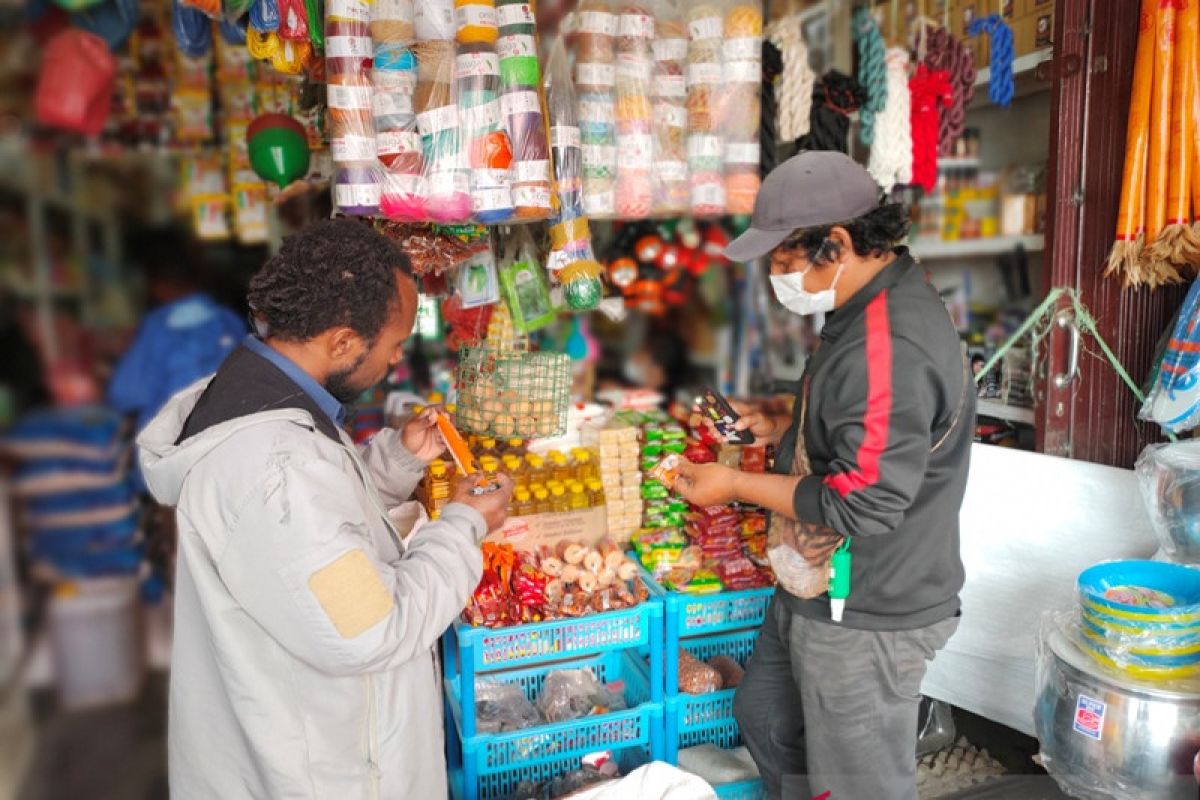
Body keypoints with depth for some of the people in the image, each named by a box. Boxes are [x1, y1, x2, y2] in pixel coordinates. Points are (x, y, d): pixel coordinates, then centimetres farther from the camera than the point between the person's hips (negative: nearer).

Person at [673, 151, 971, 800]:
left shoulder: (891, 350, -29)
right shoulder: (867, 309, 5)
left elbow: (860, 505, -28)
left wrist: (738, 485, -18)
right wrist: (781, 431, 6)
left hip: (865, 621, -10)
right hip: (818, 594, 10)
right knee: (764, 714, 27)